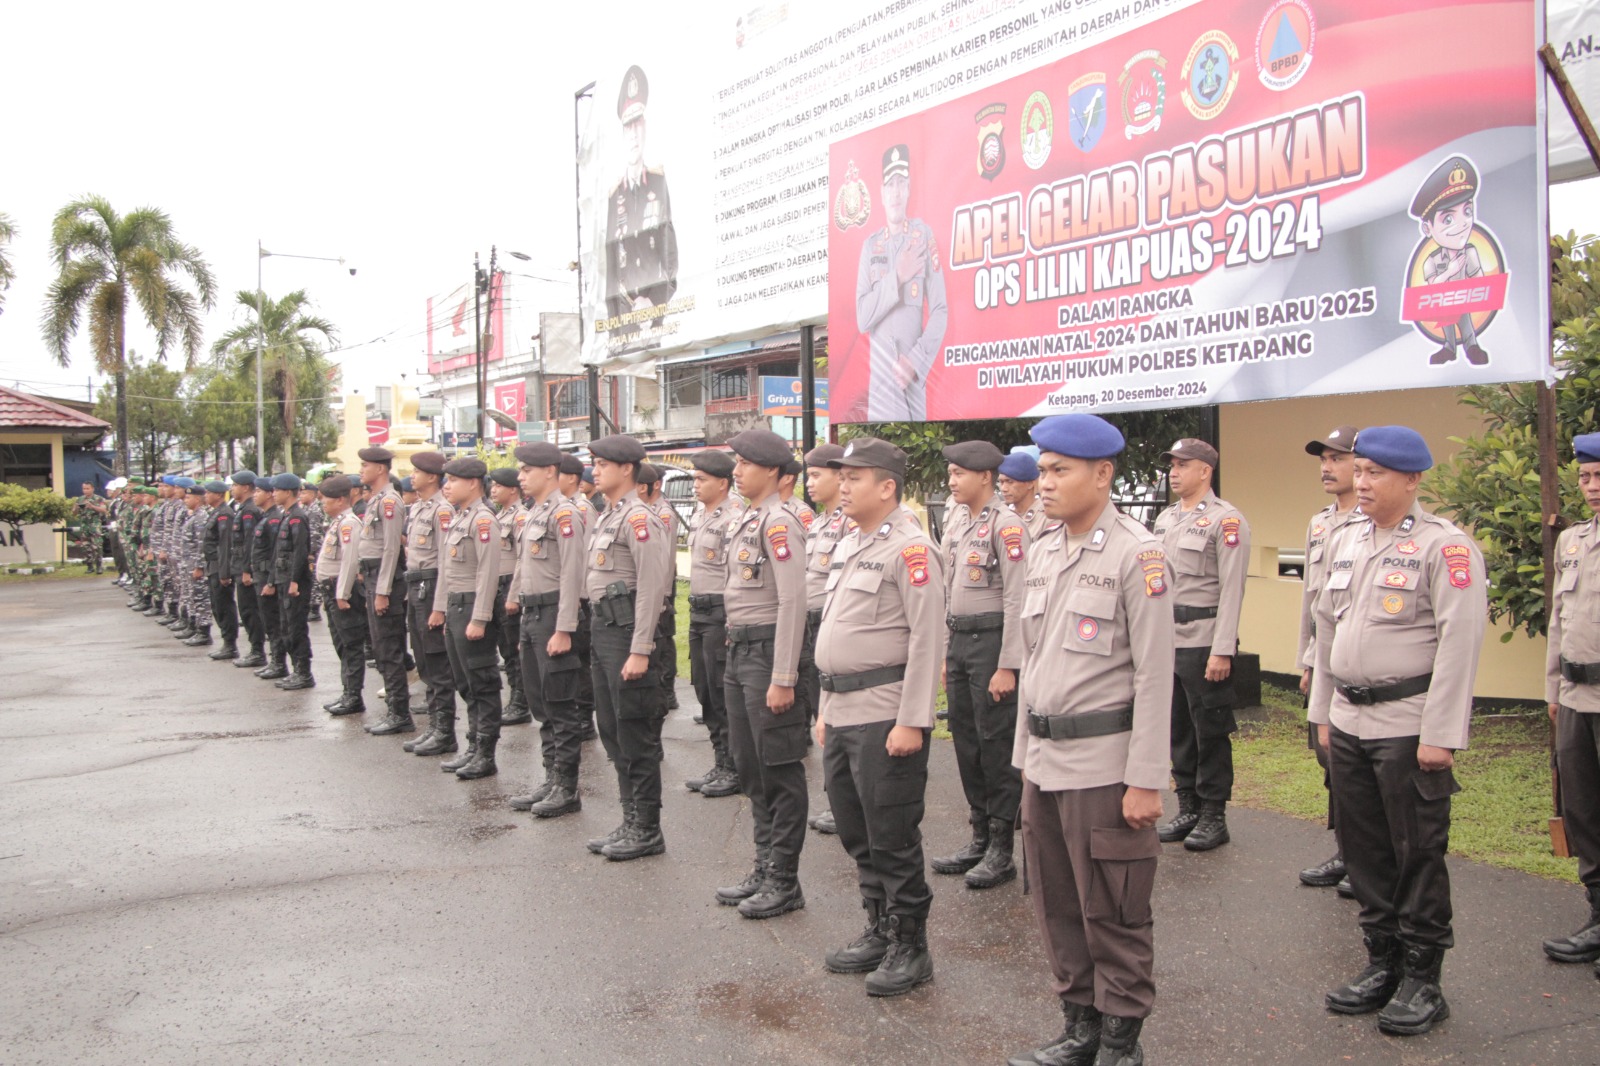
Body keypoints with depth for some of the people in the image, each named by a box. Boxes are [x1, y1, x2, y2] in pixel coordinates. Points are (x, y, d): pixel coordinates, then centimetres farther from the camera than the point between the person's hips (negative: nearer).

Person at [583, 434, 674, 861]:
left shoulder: (638, 518, -14)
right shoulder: (606, 517, 16)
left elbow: (652, 587, -20)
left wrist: (639, 651, -23)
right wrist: (601, 631, 17)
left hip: (627, 629, -10)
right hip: (603, 628, 10)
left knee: (636, 734, -2)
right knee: (612, 730, 14)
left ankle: (648, 830, 8)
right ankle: (631, 821, 24)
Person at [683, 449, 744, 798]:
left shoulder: (734, 518, -15)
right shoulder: (699, 517, 14)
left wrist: (732, 625, -21)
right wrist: (694, 611, 19)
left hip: (721, 613, -9)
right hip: (698, 612, 9)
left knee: (723, 695, -3)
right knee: (705, 692, 13)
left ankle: (735, 770, 8)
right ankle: (720, 765, 24)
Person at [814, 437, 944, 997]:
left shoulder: (910, 547, -13)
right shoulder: (850, 546, 16)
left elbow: (928, 639, -18)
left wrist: (912, 721, -20)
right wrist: (827, 706, 19)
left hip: (884, 715, -9)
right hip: (842, 712, 9)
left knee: (892, 837, 0)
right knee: (856, 833, 16)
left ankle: (910, 947, 14)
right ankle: (880, 930, 31)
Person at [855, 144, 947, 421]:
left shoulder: (924, 236, 0)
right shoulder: (870, 245, 8)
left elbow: (940, 312, -2)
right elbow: (862, 318, -3)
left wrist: (915, 361, -12)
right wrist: (896, 277, -13)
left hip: (913, 377, -2)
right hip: (879, 375, 2)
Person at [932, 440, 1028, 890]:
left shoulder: (1006, 523, -14)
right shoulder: (957, 520, 12)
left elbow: (1017, 599, -17)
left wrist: (1007, 666, -19)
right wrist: (946, 653, 16)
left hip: (992, 639, -9)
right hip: (960, 638, 9)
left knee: (996, 743, -1)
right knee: (965, 739, 13)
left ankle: (1001, 850, 9)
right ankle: (979, 839, 25)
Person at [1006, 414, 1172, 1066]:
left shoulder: (1137, 555, -12)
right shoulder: (1043, 552, 10)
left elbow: (1154, 675, -13)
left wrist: (1146, 780, -15)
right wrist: (1026, 753, 17)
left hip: (1104, 765, -7)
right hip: (1044, 759, 7)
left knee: (1112, 913, 5)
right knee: (1057, 906, 16)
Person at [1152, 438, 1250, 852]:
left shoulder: (1226, 519, -9)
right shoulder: (1165, 519, 14)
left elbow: (1231, 589, -14)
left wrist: (1222, 651, -18)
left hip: (1204, 641, -7)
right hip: (1167, 641, 7)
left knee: (1211, 731, 1)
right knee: (1178, 729, 12)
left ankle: (1213, 816, 12)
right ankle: (1187, 809, 23)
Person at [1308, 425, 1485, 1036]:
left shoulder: (1445, 547, -10)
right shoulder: (1344, 542, 12)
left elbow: (1458, 644, -14)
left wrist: (1440, 735, -16)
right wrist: (1323, 713, 16)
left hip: (1408, 726, -7)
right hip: (1349, 723, 7)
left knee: (1418, 855, 3)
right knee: (1363, 849, 13)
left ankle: (1422, 981, 16)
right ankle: (1382, 964, 28)